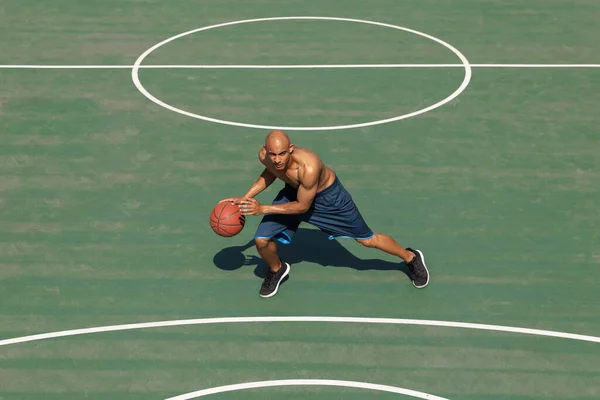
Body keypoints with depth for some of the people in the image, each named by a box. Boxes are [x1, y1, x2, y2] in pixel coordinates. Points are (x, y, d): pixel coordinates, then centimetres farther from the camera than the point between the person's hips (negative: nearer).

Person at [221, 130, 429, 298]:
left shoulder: (308, 166, -44)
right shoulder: (264, 156, -26)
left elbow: (302, 206, -29)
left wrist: (263, 209, -31)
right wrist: (246, 197, -6)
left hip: (328, 196, -5)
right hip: (294, 191, 5)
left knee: (367, 239, 9)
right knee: (261, 240, -8)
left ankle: (411, 257, 37)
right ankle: (277, 270, 27)